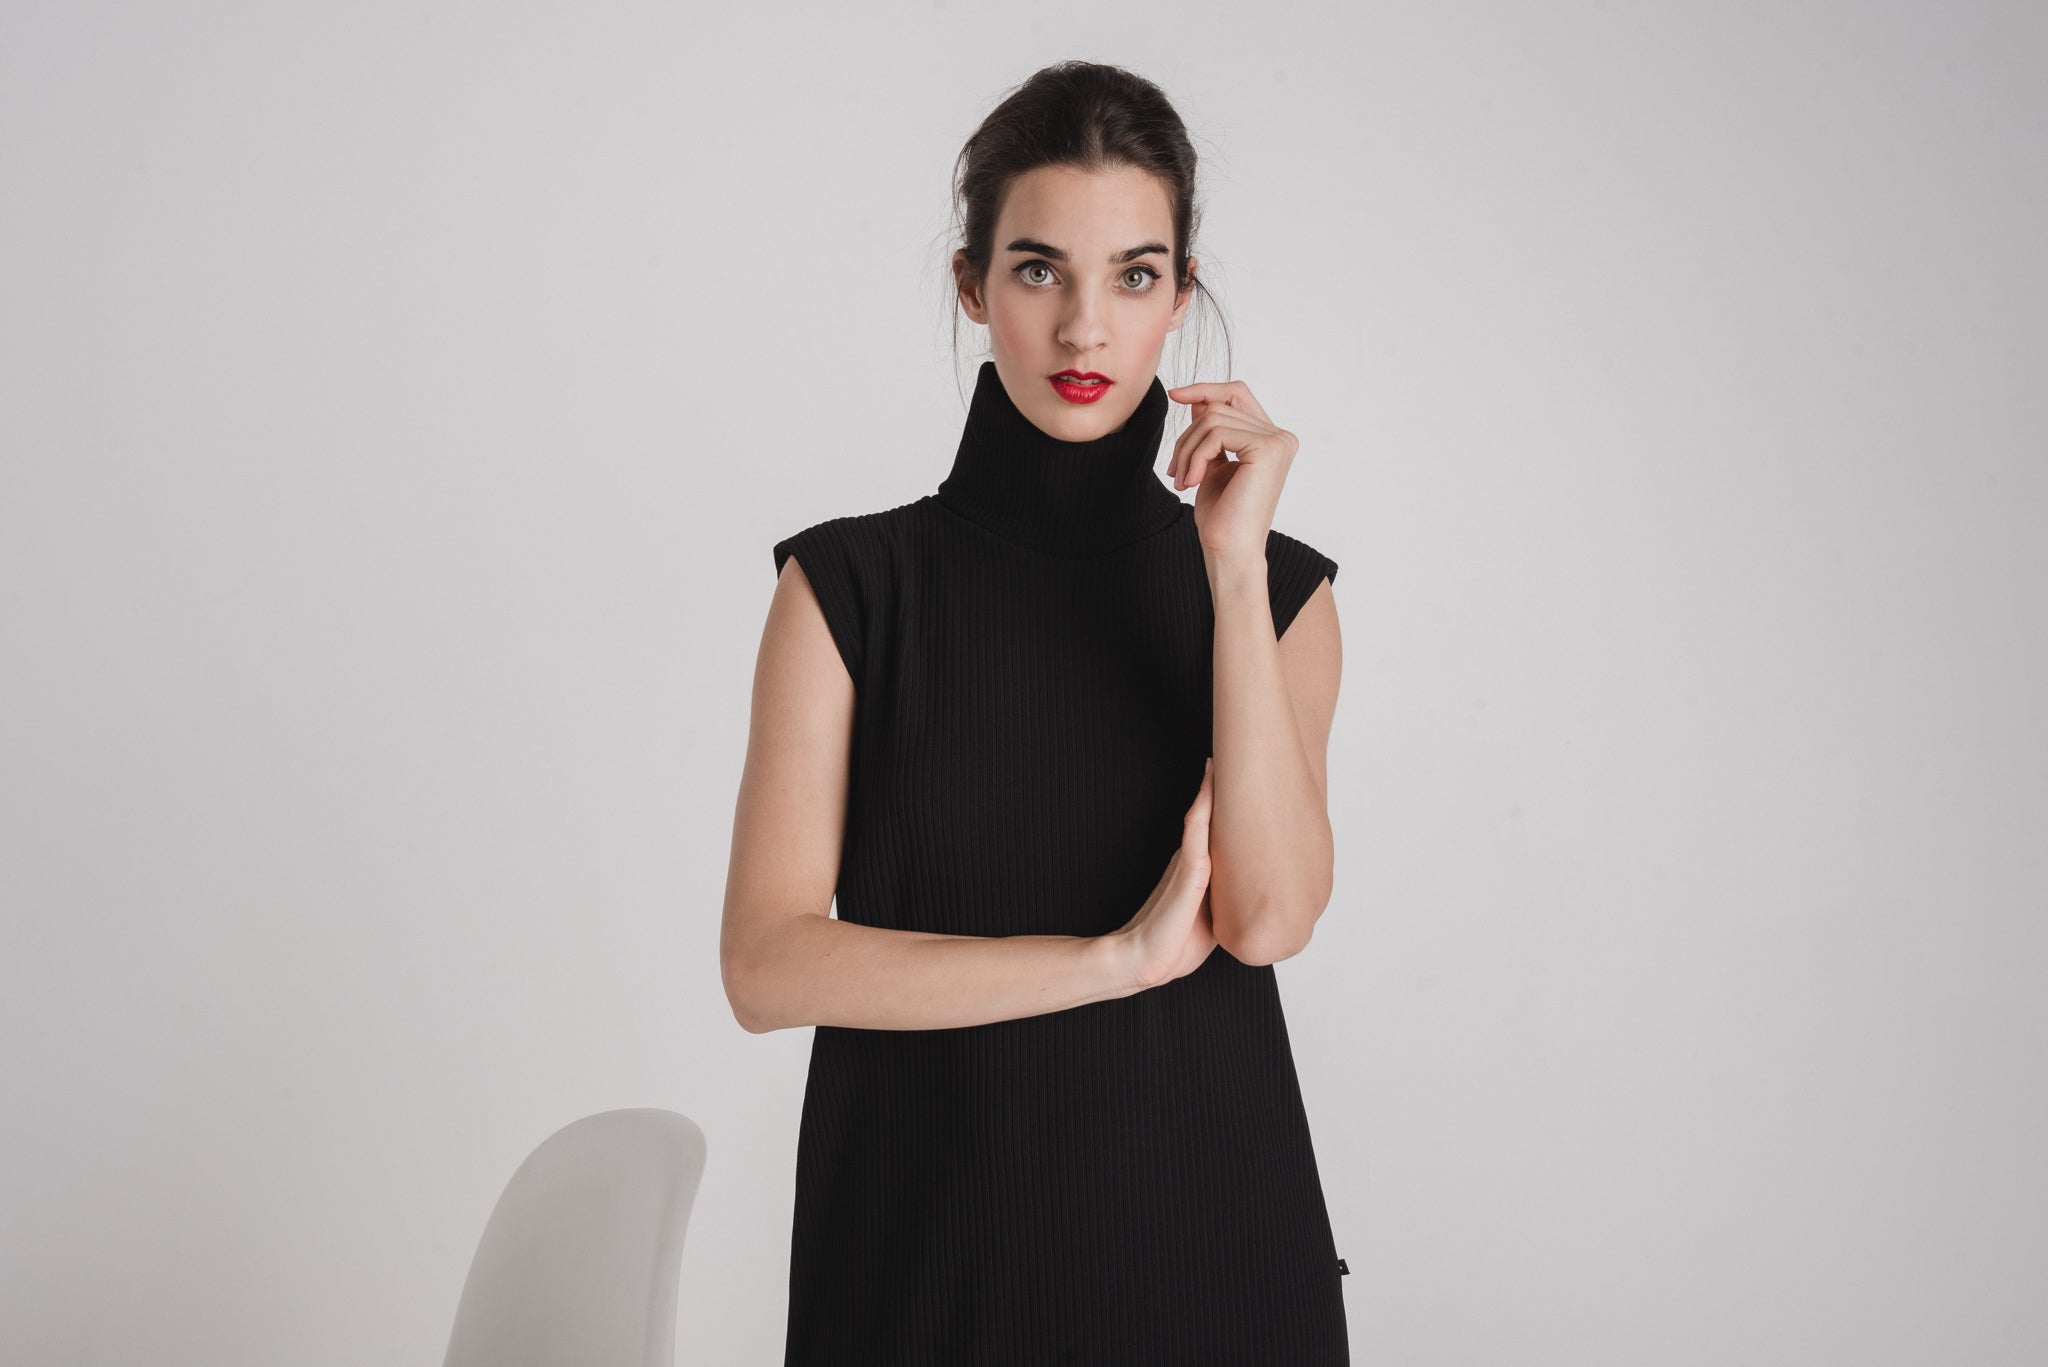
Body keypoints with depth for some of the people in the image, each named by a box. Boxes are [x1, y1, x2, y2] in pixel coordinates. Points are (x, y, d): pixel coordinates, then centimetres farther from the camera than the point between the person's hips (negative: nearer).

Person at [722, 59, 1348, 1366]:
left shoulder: (1274, 589, 0)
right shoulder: (849, 586, -3)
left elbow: (1267, 917, -14)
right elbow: (768, 963, -12)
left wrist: (1235, 569, -17)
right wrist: (1117, 956, -15)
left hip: (1202, 1226, 1)